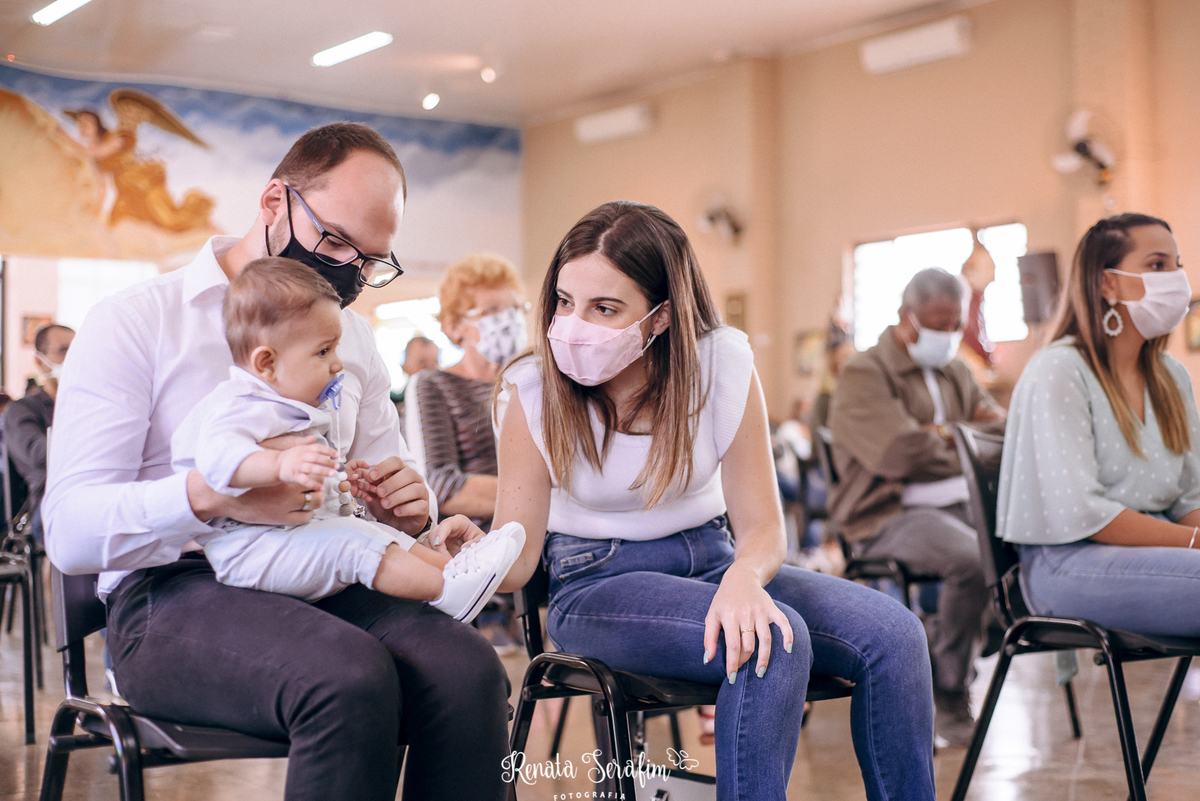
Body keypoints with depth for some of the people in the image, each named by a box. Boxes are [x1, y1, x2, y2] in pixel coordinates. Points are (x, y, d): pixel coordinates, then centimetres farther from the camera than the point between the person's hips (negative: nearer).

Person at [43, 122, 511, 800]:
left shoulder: (356, 339, 18)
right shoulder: (133, 322, 0)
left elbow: (388, 491, 23)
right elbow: (70, 533, -9)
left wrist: (407, 509, -4)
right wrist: (211, 496, -28)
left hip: (322, 586, 5)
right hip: (173, 593, -4)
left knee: (466, 668, -28)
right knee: (352, 678, -35)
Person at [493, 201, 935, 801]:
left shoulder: (724, 367, -9)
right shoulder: (534, 393, -12)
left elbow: (760, 526, -6)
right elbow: (515, 559, -11)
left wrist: (743, 577, -30)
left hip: (711, 560, 3)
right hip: (597, 582, -3)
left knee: (894, 635, -18)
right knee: (776, 646, -32)